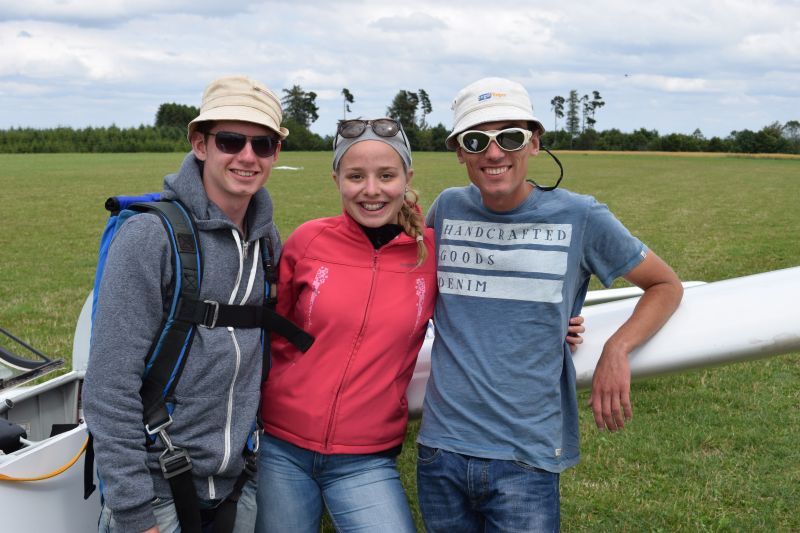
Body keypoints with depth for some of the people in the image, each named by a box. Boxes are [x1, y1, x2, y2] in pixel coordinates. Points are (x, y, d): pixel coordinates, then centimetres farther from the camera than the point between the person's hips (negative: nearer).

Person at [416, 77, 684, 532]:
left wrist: (616, 350, -11)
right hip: (441, 448, 3)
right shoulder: (448, 209, 3)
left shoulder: (579, 216, -5)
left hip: (526, 458, -3)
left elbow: (666, 285, 5)